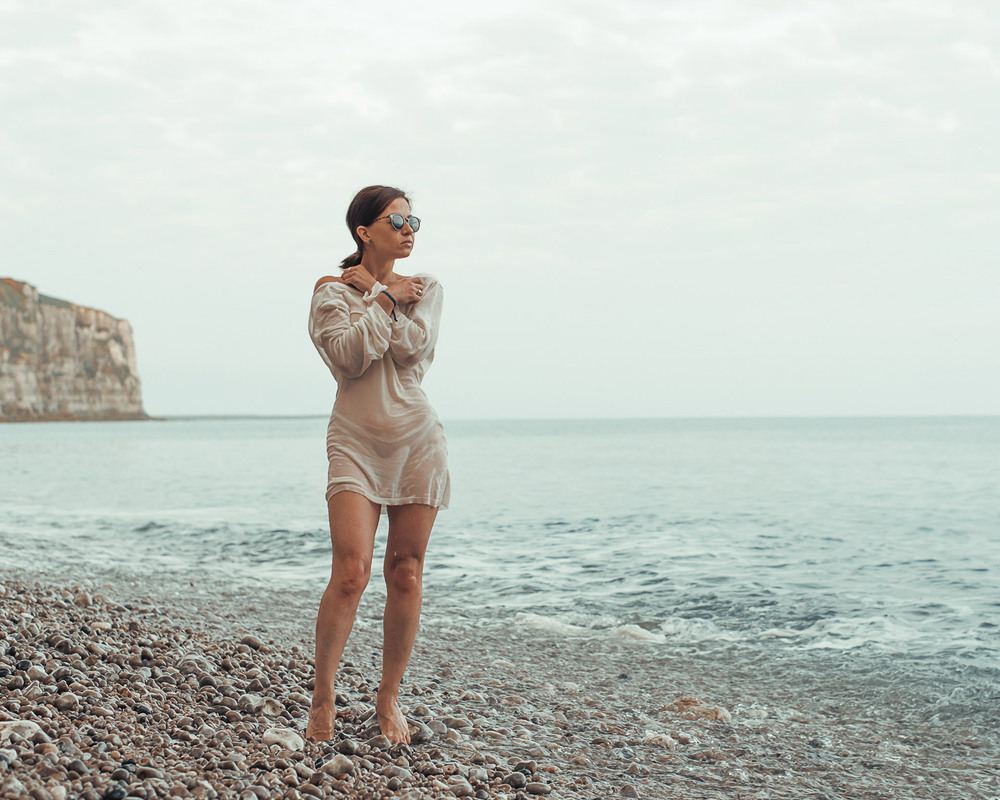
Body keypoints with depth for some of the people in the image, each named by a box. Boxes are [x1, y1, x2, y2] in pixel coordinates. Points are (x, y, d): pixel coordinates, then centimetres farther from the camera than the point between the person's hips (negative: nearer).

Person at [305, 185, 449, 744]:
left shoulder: (425, 289, 9)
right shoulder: (331, 291, 3)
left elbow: (411, 346, -10)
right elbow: (348, 355, -15)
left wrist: (372, 292, -5)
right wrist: (385, 298, -8)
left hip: (417, 441, 3)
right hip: (357, 441, -2)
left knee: (406, 573, 4)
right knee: (351, 572, -14)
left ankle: (390, 698, 15)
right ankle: (323, 700, -2)